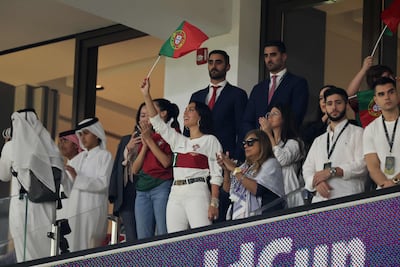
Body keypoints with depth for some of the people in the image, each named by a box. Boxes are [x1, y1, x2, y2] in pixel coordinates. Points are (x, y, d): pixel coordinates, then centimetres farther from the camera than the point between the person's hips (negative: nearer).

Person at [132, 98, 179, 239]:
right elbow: (135, 169, 14)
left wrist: (149, 140, -6)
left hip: (162, 187, -7)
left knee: (163, 236, -10)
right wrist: (145, 145, 3)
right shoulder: (147, 136, 18)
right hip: (142, 190, 7)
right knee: (143, 238, 2)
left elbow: (166, 162, -12)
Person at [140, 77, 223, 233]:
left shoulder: (210, 141, 6)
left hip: (197, 192, -6)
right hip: (176, 194, 6)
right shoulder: (178, 141, 23)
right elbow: (157, 122, 18)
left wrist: (214, 203, -12)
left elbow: (216, 175, -1)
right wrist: (146, 95, 10)